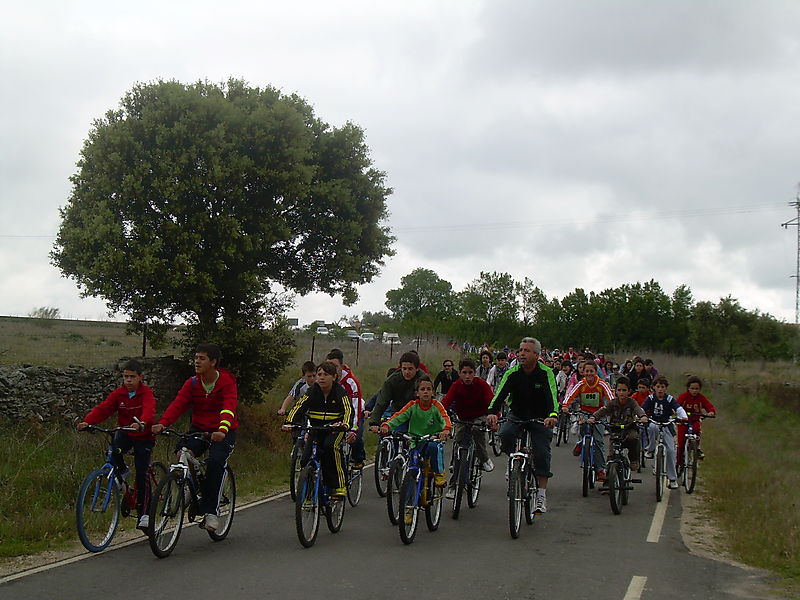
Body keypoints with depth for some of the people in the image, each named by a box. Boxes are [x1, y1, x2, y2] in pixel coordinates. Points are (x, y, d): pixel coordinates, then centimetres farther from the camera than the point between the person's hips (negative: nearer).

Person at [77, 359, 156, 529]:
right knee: (115, 450, -32)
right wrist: (87, 421, -31)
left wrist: (141, 423, -56)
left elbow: (149, 410, -34)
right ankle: (122, 472, 1)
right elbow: (103, 408, -13)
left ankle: (142, 513, 2)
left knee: (141, 473, -7)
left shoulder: (146, 393, -15)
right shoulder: (119, 393, -3)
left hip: (143, 436, -3)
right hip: (124, 433, 3)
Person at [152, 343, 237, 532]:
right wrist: (162, 424, -32)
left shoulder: (227, 382, -13)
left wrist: (222, 430, -48)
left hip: (223, 432, -3)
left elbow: (229, 408, -29)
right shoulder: (192, 383, 0)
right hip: (199, 429, 4)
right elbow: (178, 404, -13)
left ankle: (210, 511, -19)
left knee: (216, 461, -29)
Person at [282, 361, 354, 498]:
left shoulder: (340, 392, -13)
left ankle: (339, 486, -27)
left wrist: (345, 424, -51)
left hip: (335, 430, -3)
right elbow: (298, 407, -17)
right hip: (316, 429, 3)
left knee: (331, 446, -34)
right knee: (306, 460, -13)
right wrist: (289, 423, -36)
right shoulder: (312, 391, -7)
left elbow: (348, 410, -28)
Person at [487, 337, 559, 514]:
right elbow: (501, 393, -25)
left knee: (542, 453, -13)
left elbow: (552, 396, -30)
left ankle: (542, 496, -5)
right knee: (505, 434, -28)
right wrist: (492, 412, -45)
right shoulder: (512, 373, -11)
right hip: (517, 416, 2)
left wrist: (553, 415, -51)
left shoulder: (546, 373, -15)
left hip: (540, 419, -1)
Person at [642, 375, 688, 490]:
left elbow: (679, 409, -17)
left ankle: (672, 479, 1)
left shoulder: (670, 399, -3)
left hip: (666, 425, 0)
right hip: (653, 423, 0)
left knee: (670, 450, -8)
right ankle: (651, 450, -18)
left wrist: (684, 417, -39)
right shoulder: (651, 398, -2)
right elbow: (642, 409, -13)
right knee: (652, 427, -39)